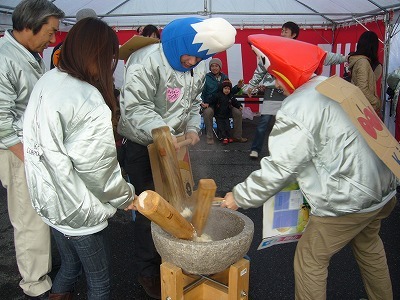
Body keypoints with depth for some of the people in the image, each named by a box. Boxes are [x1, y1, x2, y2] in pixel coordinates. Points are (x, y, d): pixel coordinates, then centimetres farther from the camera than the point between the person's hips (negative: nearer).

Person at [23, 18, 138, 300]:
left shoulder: (46, 81, -2)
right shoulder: (88, 102, -26)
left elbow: (34, 138, 4)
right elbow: (97, 167, -22)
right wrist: (126, 196, -6)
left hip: (47, 200, 8)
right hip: (77, 210, -8)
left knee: (70, 265, 28)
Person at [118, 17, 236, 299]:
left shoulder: (199, 66, 2)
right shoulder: (147, 60, -22)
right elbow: (135, 106, -25)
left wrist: (192, 127, -4)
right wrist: (160, 130, -40)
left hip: (175, 143, 7)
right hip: (143, 146, -6)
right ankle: (148, 269, 19)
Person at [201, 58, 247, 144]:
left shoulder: (224, 77, 13)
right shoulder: (206, 78, -1)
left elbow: (230, 92, 18)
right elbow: (201, 92, -4)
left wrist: (238, 87, 1)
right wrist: (202, 102, -22)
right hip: (209, 105, -4)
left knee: (237, 112, -16)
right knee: (207, 112, -38)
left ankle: (237, 136, 3)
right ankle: (210, 137, -21)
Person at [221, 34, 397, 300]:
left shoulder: (298, 109, -20)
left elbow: (279, 168, -20)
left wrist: (240, 197, -8)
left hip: (348, 202, -9)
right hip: (384, 189, 9)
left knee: (310, 260, 9)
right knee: (368, 244, 31)